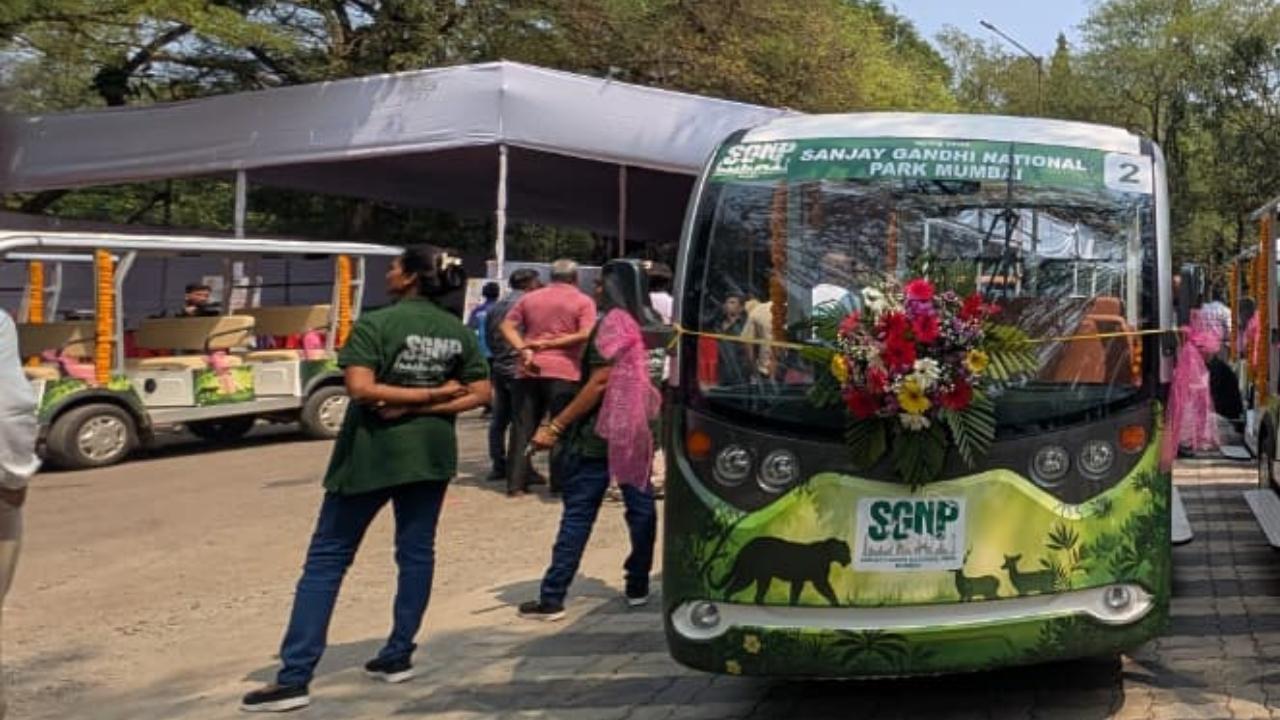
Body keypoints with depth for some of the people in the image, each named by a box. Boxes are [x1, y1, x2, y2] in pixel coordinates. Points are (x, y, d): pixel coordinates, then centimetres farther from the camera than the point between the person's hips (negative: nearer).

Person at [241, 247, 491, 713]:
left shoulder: (375, 324, -12)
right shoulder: (458, 331, 4)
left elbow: (360, 388, -23)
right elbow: (480, 393, 2)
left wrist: (426, 394, -14)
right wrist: (426, 404, -7)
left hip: (372, 452, -4)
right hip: (430, 452, 5)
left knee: (327, 558, 0)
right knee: (416, 553, 16)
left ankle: (293, 678, -2)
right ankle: (398, 656, 21)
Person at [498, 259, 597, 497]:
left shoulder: (530, 298, 14)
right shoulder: (583, 301, 2)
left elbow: (507, 326, 6)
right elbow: (586, 334, -11)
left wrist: (523, 349, -7)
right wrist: (551, 343, -8)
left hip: (529, 371, 4)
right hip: (564, 371, -4)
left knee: (523, 428, 7)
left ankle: (516, 483, 6)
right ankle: (559, 483, 4)